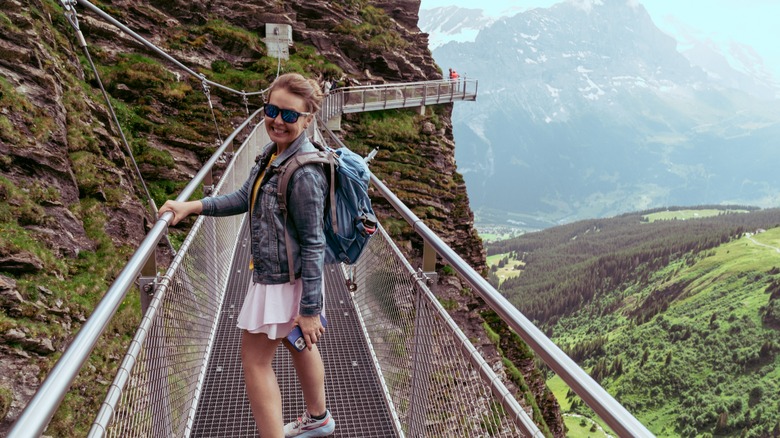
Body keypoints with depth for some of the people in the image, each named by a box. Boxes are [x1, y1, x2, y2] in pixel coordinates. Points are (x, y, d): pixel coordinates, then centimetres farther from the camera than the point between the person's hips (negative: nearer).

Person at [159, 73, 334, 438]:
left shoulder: (304, 174, -27)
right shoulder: (272, 153, 0)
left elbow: (313, 244, -25)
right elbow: (244, 198, 10)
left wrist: (310, 310, -21)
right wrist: (192, 206, 0)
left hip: (283, 281, -10)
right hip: (284, 274, 10)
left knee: (255, 360, 5)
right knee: (298, 346, 26)